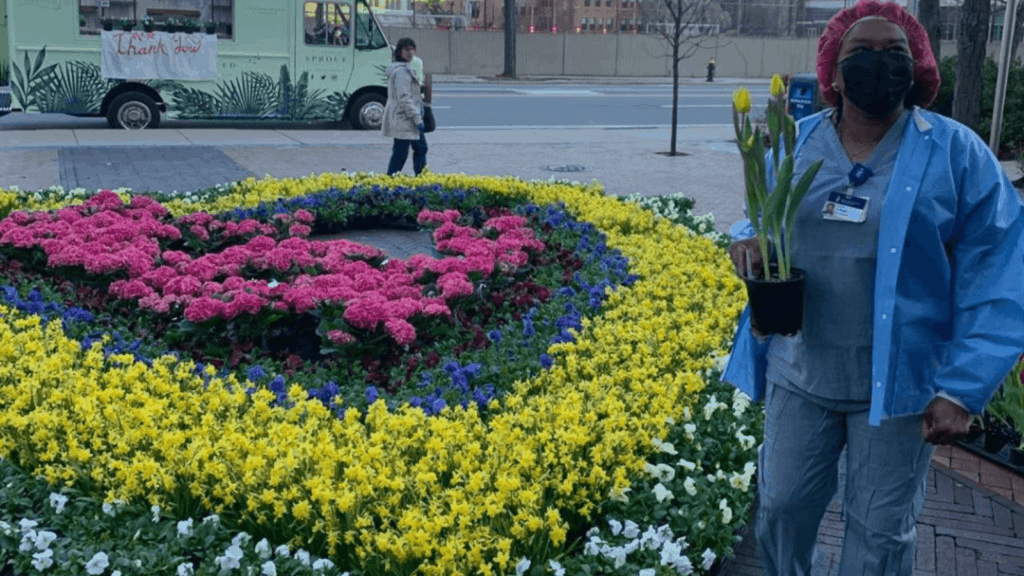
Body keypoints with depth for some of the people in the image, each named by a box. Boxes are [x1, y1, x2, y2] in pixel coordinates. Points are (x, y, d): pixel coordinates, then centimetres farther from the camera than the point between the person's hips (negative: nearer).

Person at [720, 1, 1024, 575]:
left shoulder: (958, 154, -9)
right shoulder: (794, 145, 1)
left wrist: (963, 389, -16)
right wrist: (750, 243, -9)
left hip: (900, 384, -2)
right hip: (799, 375, 3)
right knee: (782, 507, 15)